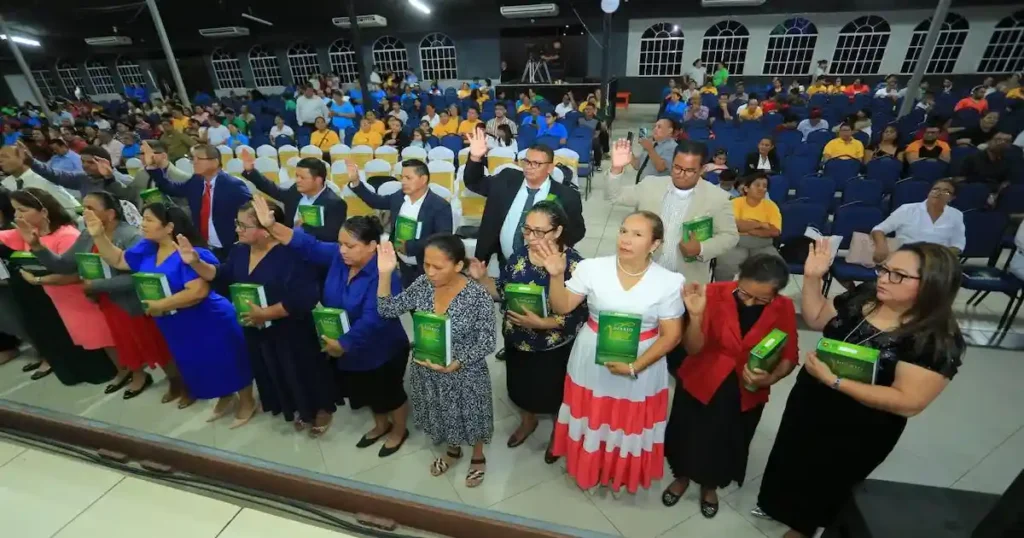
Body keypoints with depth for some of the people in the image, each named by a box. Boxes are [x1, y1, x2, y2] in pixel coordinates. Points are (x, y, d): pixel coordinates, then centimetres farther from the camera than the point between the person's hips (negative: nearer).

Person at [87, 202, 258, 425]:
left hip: (209, 323, -9)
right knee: (197, 366, 22)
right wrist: (99, 235, 2)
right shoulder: (146, 248, 2)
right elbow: (118, 260, 15)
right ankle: (226, 398, 42)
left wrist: (161, 305, -25)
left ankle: (247, 402, 24)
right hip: (178, 327, 9)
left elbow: (198, 292, -33)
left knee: (226, 363, 6)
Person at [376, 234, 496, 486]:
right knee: (443, 415, 28)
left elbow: (486, 343, -20)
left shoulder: (478, 296, -26)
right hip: (428, 371, 4)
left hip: (465, 376, -4)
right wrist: (385, 273, -21)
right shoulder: (422, 285, -12)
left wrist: (452, 364, -28)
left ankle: (478, 457, 53)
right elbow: (387, 310, -8)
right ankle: (452, 449, 60)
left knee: (470, 418, 22)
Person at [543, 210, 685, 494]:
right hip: (592, 361, 1)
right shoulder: (592, 268, -13)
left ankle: (625, 474, 50)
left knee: (631, 426, 19)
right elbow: (561, 307, -7)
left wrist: (634, 366, -17)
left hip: (642, 366, 0)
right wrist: (556, 275, -25)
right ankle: (589, 467, 50)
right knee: (590, 420, 19)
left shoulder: (669, 282, -13)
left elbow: (671, 335, -9)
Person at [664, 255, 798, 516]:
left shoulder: (784, 308, -15)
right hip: (700, 383, -1)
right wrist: (696, 315, -39)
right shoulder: (715, 293, -22)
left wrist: (771, 378, -26)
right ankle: (682, 476, 52)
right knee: (687, 435, 18)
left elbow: (789, 356, -6)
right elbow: (693, 349, -22)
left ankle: (710, 485, 54)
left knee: (727, 444, 22)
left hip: (746, 393, 2)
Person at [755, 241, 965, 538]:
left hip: (859, 433, -5)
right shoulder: (863, 297, -10)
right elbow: (816, 318, 3)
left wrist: (834, 380, -32)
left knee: (825, 482, 19)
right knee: (792, 460, 27)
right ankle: (781, 504, 55)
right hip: (808, 405, 6)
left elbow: (908, 403, -27)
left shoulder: (937, 340, -25)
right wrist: (812, 278, -11)